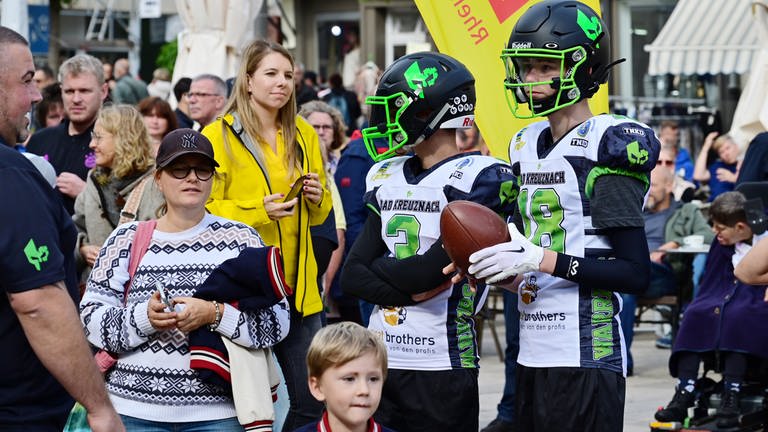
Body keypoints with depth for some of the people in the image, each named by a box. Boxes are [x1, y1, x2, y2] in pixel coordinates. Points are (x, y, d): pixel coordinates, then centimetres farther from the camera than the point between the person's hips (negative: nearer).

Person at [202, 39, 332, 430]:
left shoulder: (303, 134, 12)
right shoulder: (220, 135, -4)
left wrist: (317, 198, -1)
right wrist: (258, 210, -19)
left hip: (298, 286, 5)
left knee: (312, 401, 2)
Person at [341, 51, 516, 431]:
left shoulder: (475, 179, -10)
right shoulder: (387, 179, 12)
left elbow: (432, 270, -19)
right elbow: (352, 277, 6)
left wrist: (377, 266, -2)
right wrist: (410, 291, -10)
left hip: (441, 366, -6)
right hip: (380, 358, 6)